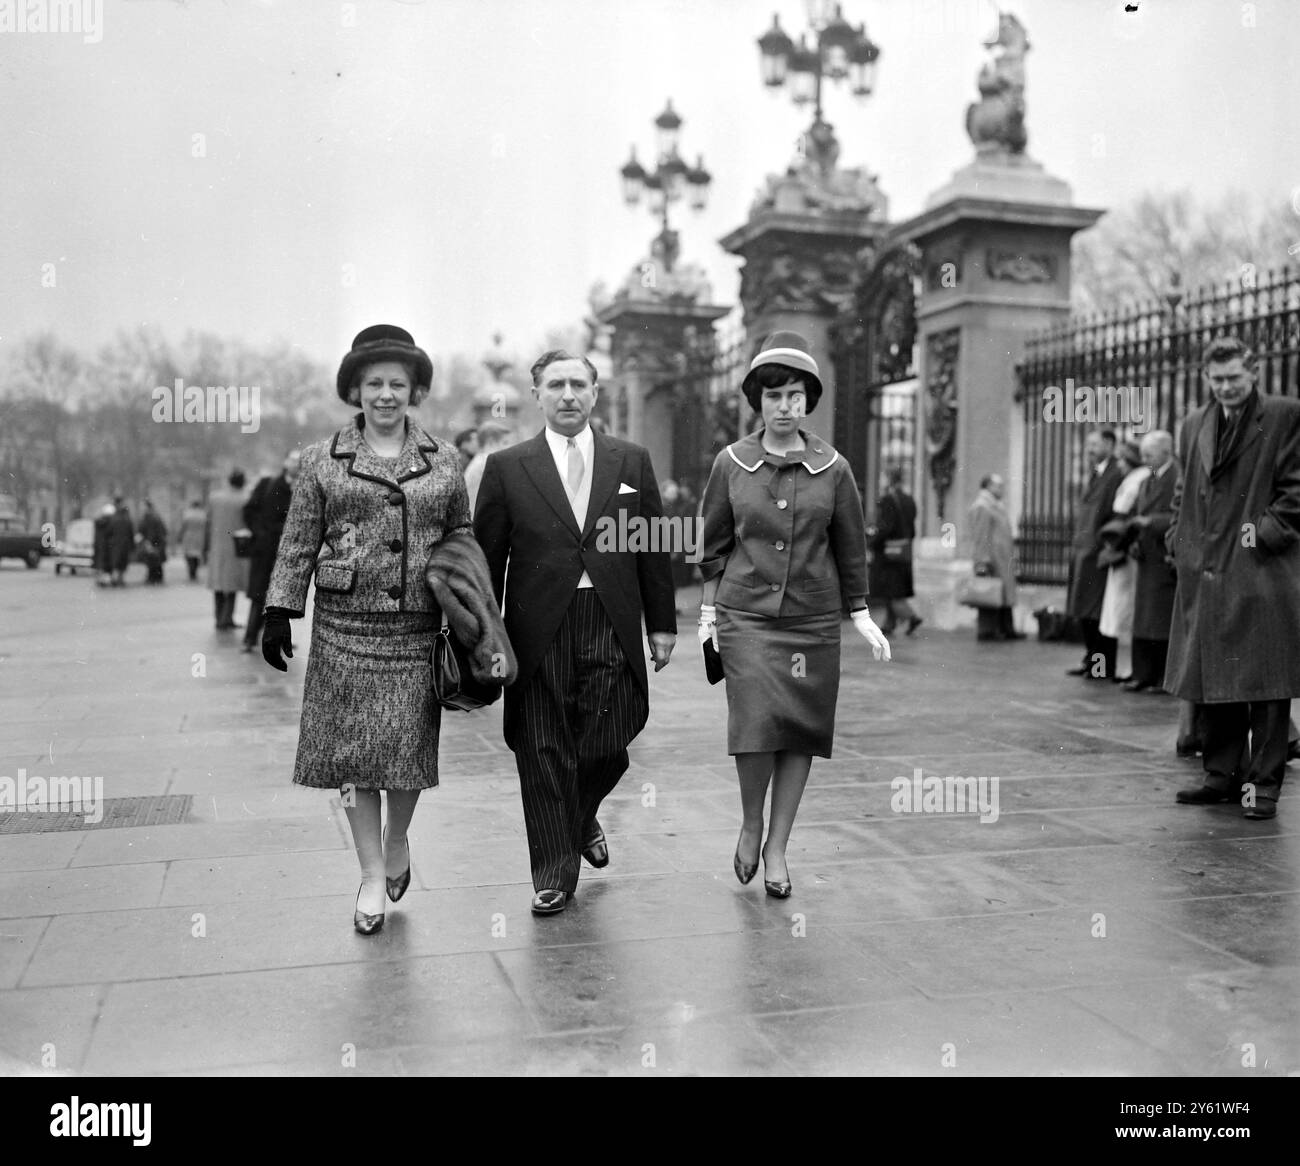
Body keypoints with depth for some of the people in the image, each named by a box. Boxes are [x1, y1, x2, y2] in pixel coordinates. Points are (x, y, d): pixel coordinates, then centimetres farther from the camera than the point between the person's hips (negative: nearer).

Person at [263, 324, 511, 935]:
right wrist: (278, 612, 1)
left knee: (409, 744, 2)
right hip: (345, 626, 0)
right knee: (351, 747, 1)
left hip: (417, 626, 1)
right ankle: (373, 873, 15)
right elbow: (298, 543, 5)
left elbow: (461, 538, 12)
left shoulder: (443, 460, 7)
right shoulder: (322, 459, 4)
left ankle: (397, 841, 31)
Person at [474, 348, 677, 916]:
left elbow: (653, 548, 10)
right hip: (539, 632, -1)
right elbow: (487, 558, 4)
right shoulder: (506, 467, 4)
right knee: (543, 755, 3)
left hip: (612, 630, 1)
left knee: (608, 748, 3)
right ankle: (554, 876, 17)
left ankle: (583, 817, 37)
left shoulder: (632, 461, 9)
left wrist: (662, 623, 8)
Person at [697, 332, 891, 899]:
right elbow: (715, 544, 9)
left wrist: (862, 616, 6)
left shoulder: (833, 469, 2)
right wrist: (708, 612, 6)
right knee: (756, 722, -14)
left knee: (801, 734, 3)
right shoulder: (731, 463, 2)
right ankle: (751, 824, 13)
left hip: (813, 619, 1)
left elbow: (850, 548, 9)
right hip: (746, 616, -1)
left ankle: (777, 847, 19)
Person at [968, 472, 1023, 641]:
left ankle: (1006, 629, 16)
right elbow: (979, 537, -19)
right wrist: (982, 561, -23)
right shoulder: (982, 506, -14)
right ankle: (986, 631, 0)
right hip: (990, 559, -10)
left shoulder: (996, 505, 18)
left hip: (1002, 560, 10)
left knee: (1004, 595, 12)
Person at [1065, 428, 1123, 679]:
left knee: (1099, 610, -4)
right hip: (1082, 550, 9)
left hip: (1100, 552, -9)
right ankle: (1091, 659, 24)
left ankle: (1104, 667, 3)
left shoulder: (1117, 474, -12)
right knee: (1084, 611, 14)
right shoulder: (1094, 475, 17)